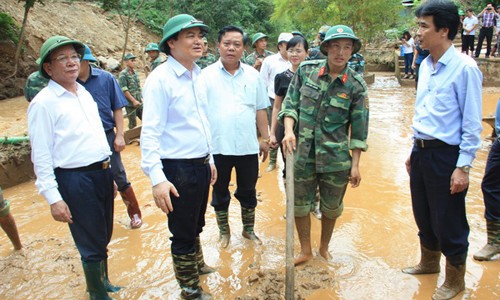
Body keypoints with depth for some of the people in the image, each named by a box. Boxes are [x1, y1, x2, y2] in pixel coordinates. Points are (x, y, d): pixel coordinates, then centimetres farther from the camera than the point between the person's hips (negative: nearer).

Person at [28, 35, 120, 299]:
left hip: (103, 172, 7)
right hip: (75, 179, -7)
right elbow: (41, 156, -12)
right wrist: (53, 198, -16)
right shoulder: (43, 102, -10)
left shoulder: (85, 93, 11)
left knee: (104, 236, 19)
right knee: (92, 244, 3)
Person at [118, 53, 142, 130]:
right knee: (133, 125, 1)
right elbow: (124, 90, -15)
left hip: (139, 103, 7)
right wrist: (134, 101, -17)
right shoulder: (123, 74, -10)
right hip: (130, 103, -7)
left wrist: (141, 98, 13)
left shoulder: (135, 72, 10)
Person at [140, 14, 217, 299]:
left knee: (196, 225, 24)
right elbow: (150, 133, -19)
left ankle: (197, 264, 48)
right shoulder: (160, 79, -15)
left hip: (201, 165, 7)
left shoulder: (199, 75, 7)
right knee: (183, 233, 9)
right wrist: (157, 178, -24)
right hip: (178, 168, -7)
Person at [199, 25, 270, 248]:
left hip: (248, 146, 2)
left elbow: (261, 109, 10)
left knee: (248, 190, 15)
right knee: (220, 191, 13)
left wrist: (265, 138, 9)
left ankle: (249, 229, 36)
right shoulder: (206, 75, -2)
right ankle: (224, 231, 33)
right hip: (217, 146, -2)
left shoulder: (253, 75, 6)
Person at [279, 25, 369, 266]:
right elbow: (290, 104, 2)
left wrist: (355, 165, -3)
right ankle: (305, 251, 33)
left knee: (331, 207, 15)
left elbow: (359, 129, -3)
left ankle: (324, 248, 40)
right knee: (300, 205, 12)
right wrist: (289, 131, -15)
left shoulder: (356, 86, -6)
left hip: (336, 158, -1)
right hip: (302, 153, 1)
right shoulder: (306, 70, -3)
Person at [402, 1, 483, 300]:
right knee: (423, 215, 21)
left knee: (448, 222, 7)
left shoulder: (464, 68, -15)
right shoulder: (425, 65, 8)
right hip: (421, 152, 7)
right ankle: (429, 262, 44)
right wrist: (414, 151, 17)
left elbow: (472, 123, -14)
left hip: (446, 155, -7)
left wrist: (463, 167, -16)